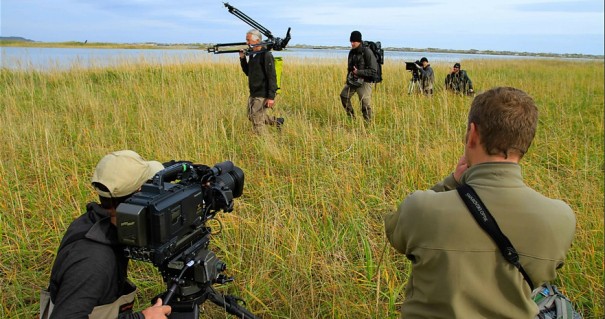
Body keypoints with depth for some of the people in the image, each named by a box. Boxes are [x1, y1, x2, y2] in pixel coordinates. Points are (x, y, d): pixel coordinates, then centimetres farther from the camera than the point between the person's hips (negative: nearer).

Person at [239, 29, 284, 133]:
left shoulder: (266, 55, -16)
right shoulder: (252, 54, 10)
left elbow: (272, 77, -20)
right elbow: (248, 72, 19)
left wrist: (271, 97, -24)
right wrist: (242, 59, 5)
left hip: (262, 95, -9)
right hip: (253, 94, 9)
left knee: (257, 120, -5)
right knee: (251, 116, 19)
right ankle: (277, 121, 33)